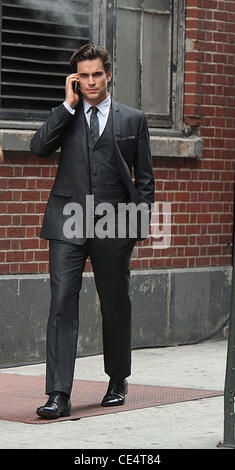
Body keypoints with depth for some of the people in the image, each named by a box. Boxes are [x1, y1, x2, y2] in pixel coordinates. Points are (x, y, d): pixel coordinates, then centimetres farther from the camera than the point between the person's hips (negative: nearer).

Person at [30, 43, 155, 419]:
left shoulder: (133, 120, 9)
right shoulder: (65, 117, 10)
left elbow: (144, 179, 10)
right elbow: (38, 147, -9)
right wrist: (68, 105, -8)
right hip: (67, 223, 0)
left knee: (116, 307, 11)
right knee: (62, 305, -9)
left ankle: (118, 382, 31)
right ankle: (59, 395, -10)